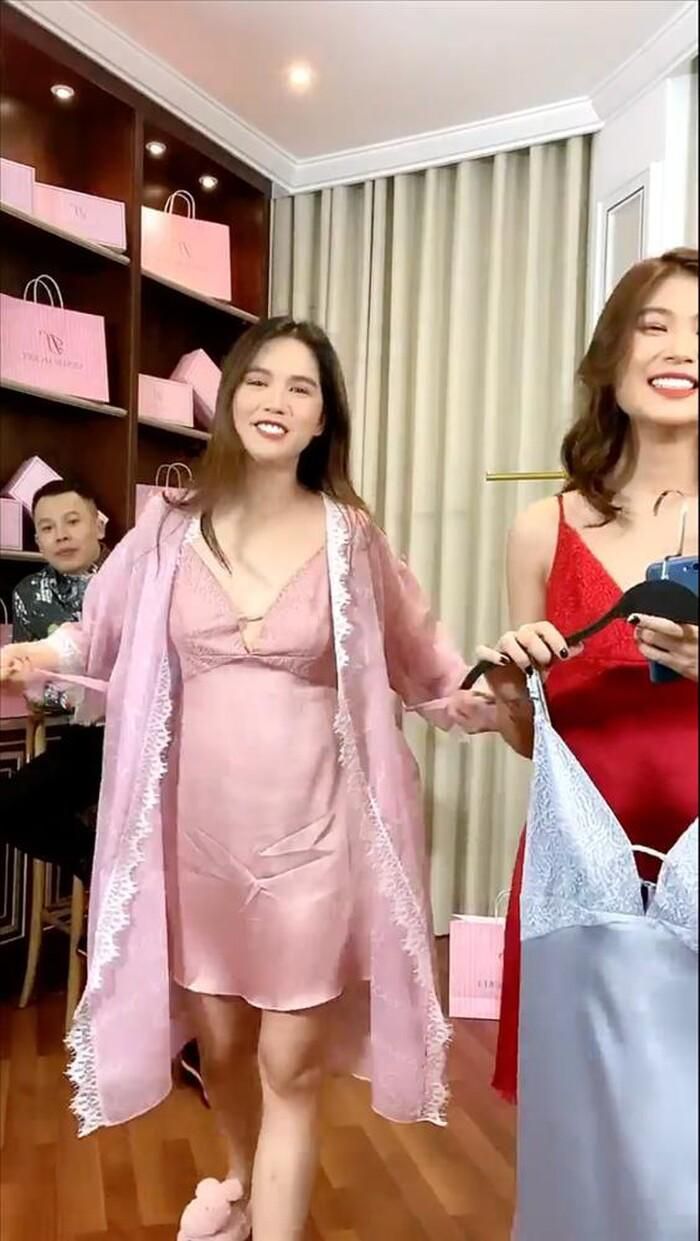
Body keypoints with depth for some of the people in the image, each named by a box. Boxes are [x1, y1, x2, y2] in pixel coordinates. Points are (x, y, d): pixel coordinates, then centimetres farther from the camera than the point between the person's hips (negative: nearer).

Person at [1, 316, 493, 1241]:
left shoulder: (350, 537, -6)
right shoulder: (170, 529, -1)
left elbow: (422, 669, 1)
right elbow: (100, 639, 12)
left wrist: (493, 697, -15)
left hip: (308, 832, -2)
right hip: (197, 830, 3)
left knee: (291, 1067, 7)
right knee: (219, 1042, 22)